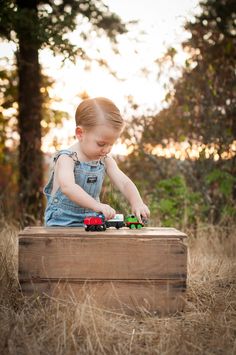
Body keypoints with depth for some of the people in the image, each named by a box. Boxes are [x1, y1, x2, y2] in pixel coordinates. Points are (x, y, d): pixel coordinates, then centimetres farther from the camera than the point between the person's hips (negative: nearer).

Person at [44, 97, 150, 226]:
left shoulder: (105, 160, 4)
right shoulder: (67, 158, -16)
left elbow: (124, 183, -3)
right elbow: (67, 187, -35)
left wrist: (137, 203, -25)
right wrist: (96, 205, -48)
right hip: (62, 222, -5)